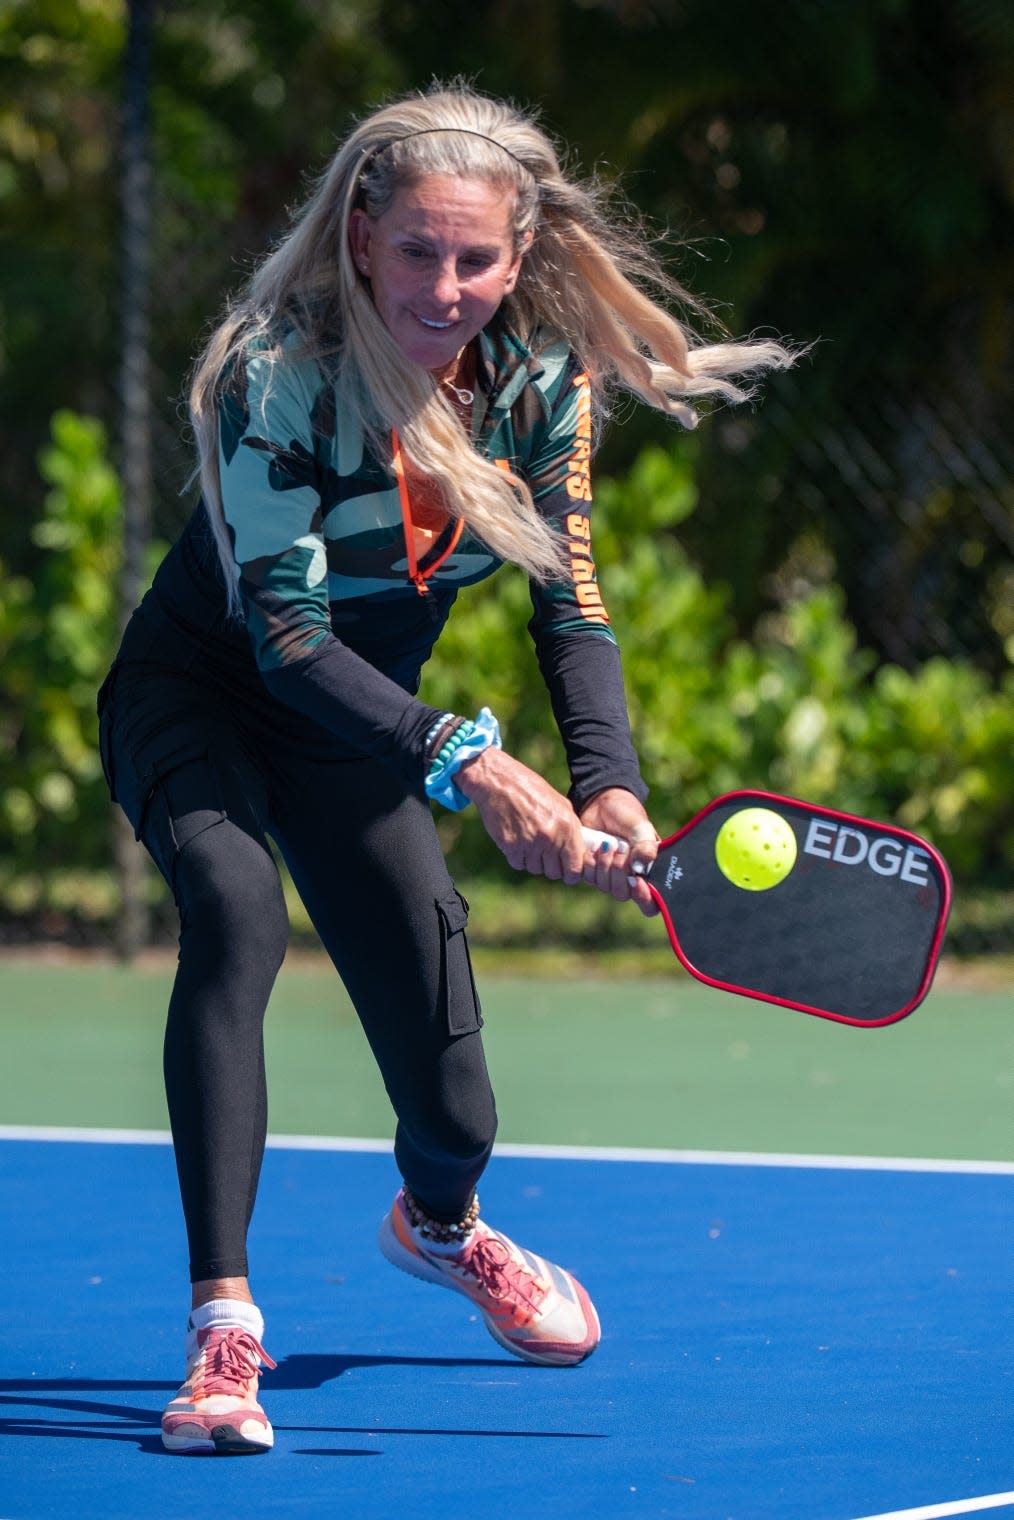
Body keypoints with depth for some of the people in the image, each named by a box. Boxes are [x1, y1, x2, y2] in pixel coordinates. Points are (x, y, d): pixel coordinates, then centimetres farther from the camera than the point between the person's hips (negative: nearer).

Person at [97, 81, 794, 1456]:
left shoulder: (544, 380, -14)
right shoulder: (282, 371, -29)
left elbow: (571, 604, -9)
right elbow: (285, 630, -33)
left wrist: (609, 782, -26)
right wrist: (465, 761, -45)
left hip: (359, 735, 4)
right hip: (196, 701, -4)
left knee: (453, 1118, 3)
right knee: (236, 909, -38)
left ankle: (441, 1222, 44)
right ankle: (223, 1328, -37)